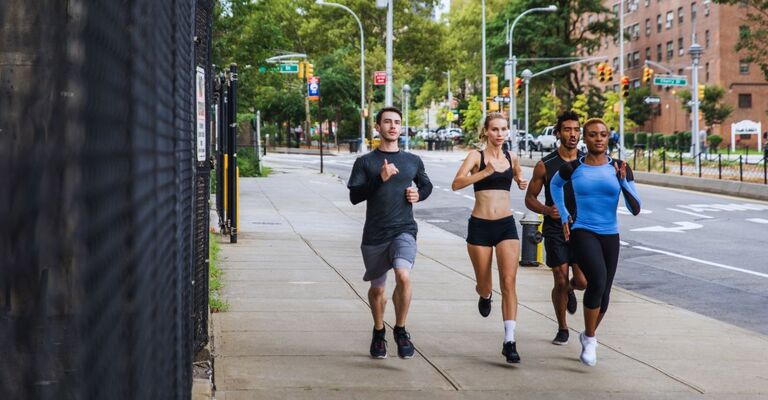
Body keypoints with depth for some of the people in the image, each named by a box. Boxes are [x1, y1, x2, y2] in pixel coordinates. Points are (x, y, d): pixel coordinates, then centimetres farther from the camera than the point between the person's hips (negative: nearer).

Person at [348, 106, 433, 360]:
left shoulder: (413, 161, 8)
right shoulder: (365, 162, 0)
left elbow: (426, 185, 25)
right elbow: (354, 196, -9)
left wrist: (419, 194, 2)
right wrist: (380, 179, -21)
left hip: (404, 230, 0)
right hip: (375, 234, 0)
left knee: (403, 275, -26)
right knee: (377, 289, 13)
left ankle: (400, 330, -7)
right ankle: (379, 332, 38)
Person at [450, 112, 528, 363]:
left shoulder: (511, 159, 9)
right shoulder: (476, 156, -4)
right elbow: (456, 184, -19)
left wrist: (522, 183, 10)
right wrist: (484, 172, -29)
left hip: (506, 225, 2)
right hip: (480, 226, -2)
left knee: (509, 282, -11)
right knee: (484, 286, 10)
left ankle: (509, 341, -12)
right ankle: (485, 296, 49)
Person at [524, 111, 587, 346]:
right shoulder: (545, 165, -4)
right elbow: (530, 198, 2)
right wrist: (547, 210, -17)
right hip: (555, 230, -1)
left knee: (582, 281, -10)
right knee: (560, 282, -3)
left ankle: (570, 290, 29)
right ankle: (562, 329, 19)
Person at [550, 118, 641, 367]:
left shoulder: (619, 169, -1)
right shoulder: (572, 168, -3)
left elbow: (635, 209, -4)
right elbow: (555, 185, 20)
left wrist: (623, 181, -17)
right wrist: (564, 216, 12)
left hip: (610, 236, 3)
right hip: (582, 232, -3)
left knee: (603, 295, 11)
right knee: (597, 281, -28)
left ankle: (588, 335, 41)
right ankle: (590, 339, -11)